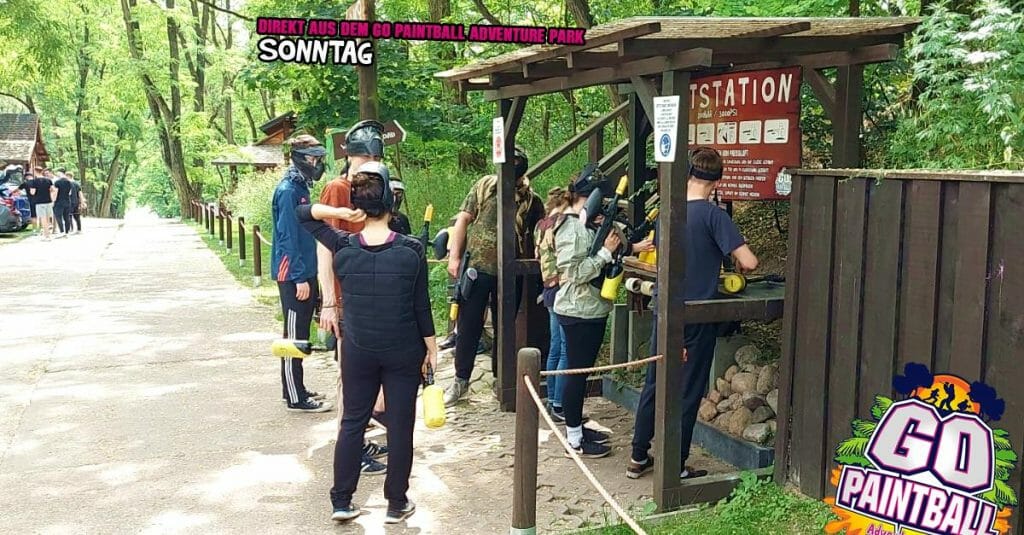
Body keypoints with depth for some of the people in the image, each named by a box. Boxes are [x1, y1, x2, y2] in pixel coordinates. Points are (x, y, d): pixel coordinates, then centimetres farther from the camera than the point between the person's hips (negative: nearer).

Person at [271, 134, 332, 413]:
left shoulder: (302, 188, 13)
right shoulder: (288, 191, -15)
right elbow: (287, 238, -19)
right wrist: (300, 278, -20)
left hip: (305, 274, 9)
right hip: (293, 276, -9)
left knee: (300, 334, 15)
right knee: (294, 336, -4)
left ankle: (296, 389, 24)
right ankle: (296, 398, 2)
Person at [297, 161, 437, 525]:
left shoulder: (343, 248, -7)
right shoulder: (411, 250, -13)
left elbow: (303, 215, 7)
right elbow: (422, 306, -7)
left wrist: (337, 212, -9)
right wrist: (432, 348, 3)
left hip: (358, 351, 2)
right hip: (404, 352, -2)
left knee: (352, 422, 15)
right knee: (400, 426, 9)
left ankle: (341, 502, 19)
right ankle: (397, 505, 19)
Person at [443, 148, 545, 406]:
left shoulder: (531, 201, 3)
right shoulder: (485, 186, 3)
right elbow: (463, 220, 4)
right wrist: (454, 256, -4)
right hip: (477, 268, 0)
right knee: (468, 326, 6)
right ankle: (461, 380, 20)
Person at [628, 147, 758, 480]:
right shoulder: (713, 215, -14)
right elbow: (749, 262, -20)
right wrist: (740, 267, 2)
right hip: (697, 317, -5)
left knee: (654, 385, 16)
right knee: (688, 393, 5)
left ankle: (638, 458, 25)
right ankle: (676, 468, 13)